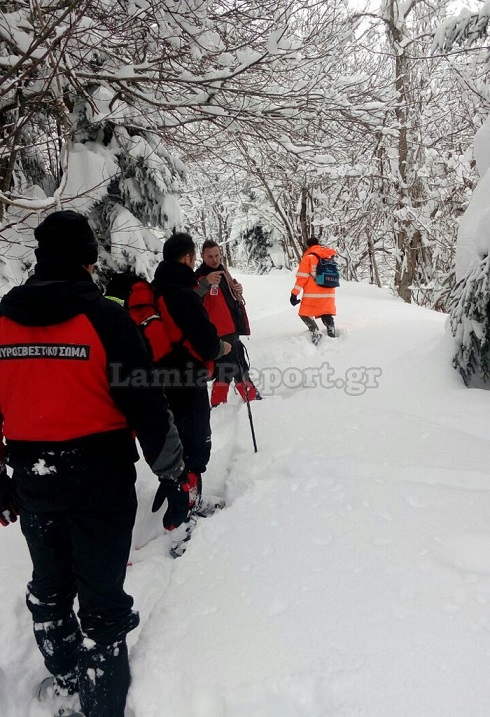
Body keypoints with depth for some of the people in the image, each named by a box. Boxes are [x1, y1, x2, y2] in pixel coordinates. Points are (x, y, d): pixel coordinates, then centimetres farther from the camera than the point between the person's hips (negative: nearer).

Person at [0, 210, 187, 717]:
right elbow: (147, 407, -16)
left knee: (49, 584, 25)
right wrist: (173, 475, -5)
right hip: (101, 478, -5)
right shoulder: (104, 317, -16)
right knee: (102, 597, 10)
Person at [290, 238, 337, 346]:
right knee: (327, 315, 18)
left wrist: (294, 293, -8)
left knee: (305, 314, 9)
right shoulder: (328, 257, 11)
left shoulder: (308, 258, -5)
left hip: (312, 295, -5)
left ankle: (316, 333, -12)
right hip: (329, 294, 5)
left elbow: (302, 277, -10)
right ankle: (332, 335, 7)